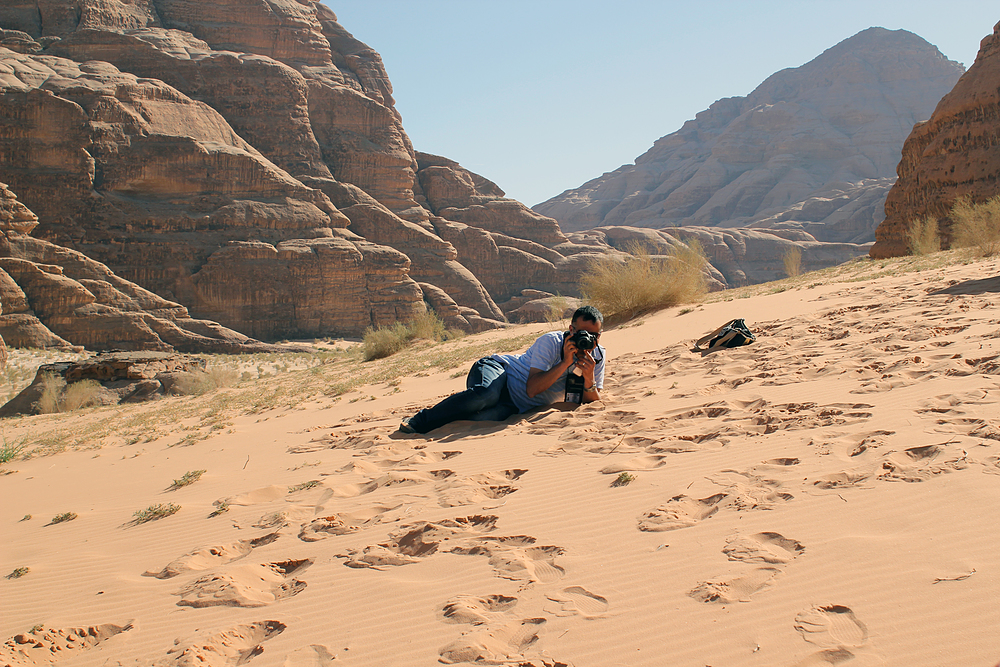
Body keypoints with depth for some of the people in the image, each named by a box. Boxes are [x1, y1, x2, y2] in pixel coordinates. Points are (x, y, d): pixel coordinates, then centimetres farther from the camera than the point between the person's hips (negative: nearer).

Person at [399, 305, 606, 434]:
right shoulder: (550, 342, -15)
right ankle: (420, 421, -24)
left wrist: (589, 377, -20)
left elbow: (591, 402, 0)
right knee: (486, 395, -42)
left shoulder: (597, 356, 1)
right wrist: (564, 363, -28)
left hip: (515, 404, 3)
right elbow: (531, 389, -21)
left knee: (490, 415, -36)